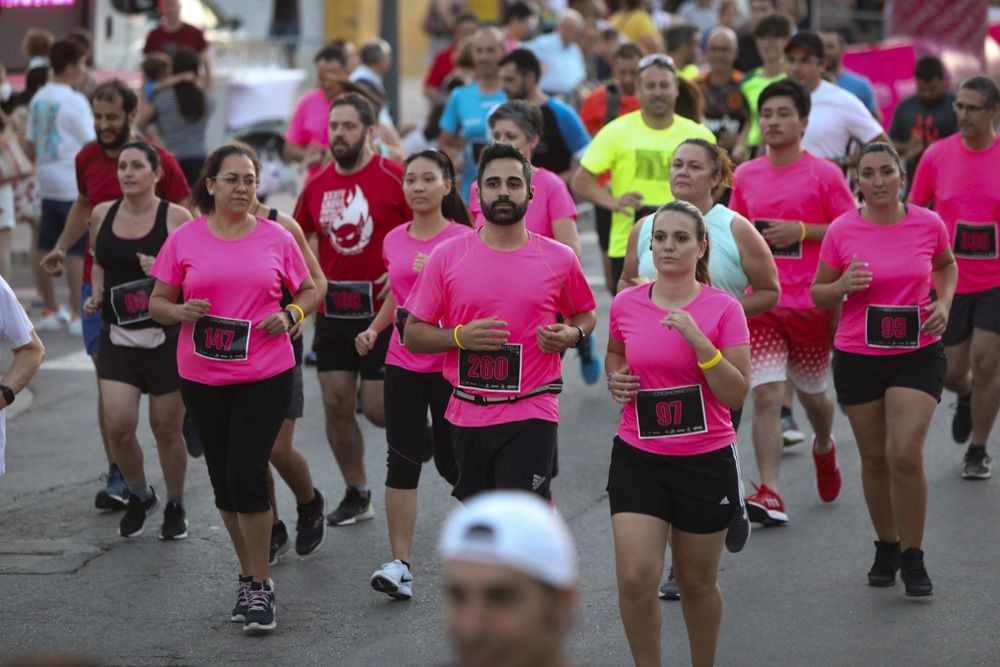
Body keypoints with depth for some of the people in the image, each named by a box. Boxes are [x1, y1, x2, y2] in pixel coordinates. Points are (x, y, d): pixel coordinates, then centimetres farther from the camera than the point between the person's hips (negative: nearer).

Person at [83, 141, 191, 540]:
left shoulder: (176, 218, -8)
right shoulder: (101, 215, 4)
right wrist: (96, 296, 5)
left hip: (167, 338, -3)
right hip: (117, 338, 3)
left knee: (166, 428, 4)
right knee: (118, 425, -7)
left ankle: (175, 507, 26)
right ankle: (139, 496, 20)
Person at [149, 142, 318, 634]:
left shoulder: (276, 238, 1)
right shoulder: (185, 239, 1)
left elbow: (309, 291, 12)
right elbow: (158, 303, 6)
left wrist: (291, 315, -9)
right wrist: (180, 312, -15)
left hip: (265, 376, -2)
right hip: (202, 378, 2)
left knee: (246, 475, -10)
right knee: (223, 479, 10)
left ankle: (259, 587, 2)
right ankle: (249, 575, 27)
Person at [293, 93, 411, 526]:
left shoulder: (394, 178, -10)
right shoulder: (318, 184, 6)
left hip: (383, 311, -5)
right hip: (332, 311, 5)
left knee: (377, 409, -6)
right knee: (336, 403, 3)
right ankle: (357, 495, 16)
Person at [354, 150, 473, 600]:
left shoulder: (463, 239, -7)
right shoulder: (394, 241, 8)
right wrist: (373, 329, 7)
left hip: (450, 364, -4)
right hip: (403, 363, 4)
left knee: (451, 462, 3)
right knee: (402, 460, -6)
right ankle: (401, 564, -7)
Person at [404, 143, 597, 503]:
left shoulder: (559, 259, 0)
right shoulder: (447, 256, 0)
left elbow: (585, 313, 18)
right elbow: (413, 334, 2)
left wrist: (572, 334, -5)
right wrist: (460, 337, -16)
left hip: (532, 418, -2)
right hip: (466, 416, 2)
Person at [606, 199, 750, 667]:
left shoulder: (723, 309, -8)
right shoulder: (625, 304, 0)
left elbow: (737, 395, -13)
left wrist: (699, 341, -23)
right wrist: (615, 378, 1)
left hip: (706, 462, -1)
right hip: (637, 459, 1)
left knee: (697, 582, 11)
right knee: (634, 578, -12)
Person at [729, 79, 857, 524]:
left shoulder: (824, 174, -4)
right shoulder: (745, 176, 8)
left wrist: (802, 231, -16)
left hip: (811, 302, -2)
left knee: (811, 392, 14)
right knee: (766, 394, -11)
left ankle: (824, 447, 48)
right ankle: (770, 494, -15)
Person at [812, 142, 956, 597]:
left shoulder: (928, 224, -4)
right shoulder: (841, 231, -7)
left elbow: (946, 265, 18)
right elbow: (818, 294, 4)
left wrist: (944, 304, 0)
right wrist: (843, 286, -18)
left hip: (918, 354, -1)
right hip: (857, 357, 1)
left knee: (906, 455, -13)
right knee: (875, 458, 9)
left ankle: (912, 559, 2)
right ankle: (886, 548, 30)